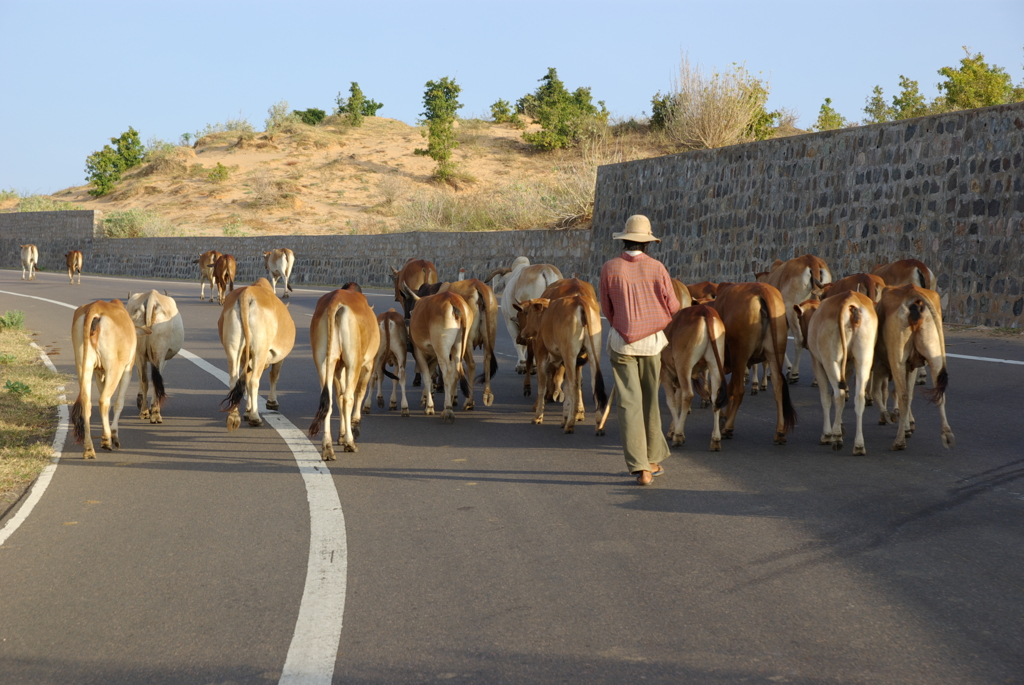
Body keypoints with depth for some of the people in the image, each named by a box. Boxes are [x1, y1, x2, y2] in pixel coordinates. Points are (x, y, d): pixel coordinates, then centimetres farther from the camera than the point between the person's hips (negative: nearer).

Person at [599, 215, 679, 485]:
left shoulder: (609, 268, -6)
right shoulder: (657, 268, -6)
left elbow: (606, 309, 3)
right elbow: (673, 308, 1)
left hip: (621, 341, -1)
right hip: (652, 341, 1)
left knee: (629, 403, 0)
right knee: (650, 401, 15)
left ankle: (640, 468, -7)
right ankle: (652, 460, 26)